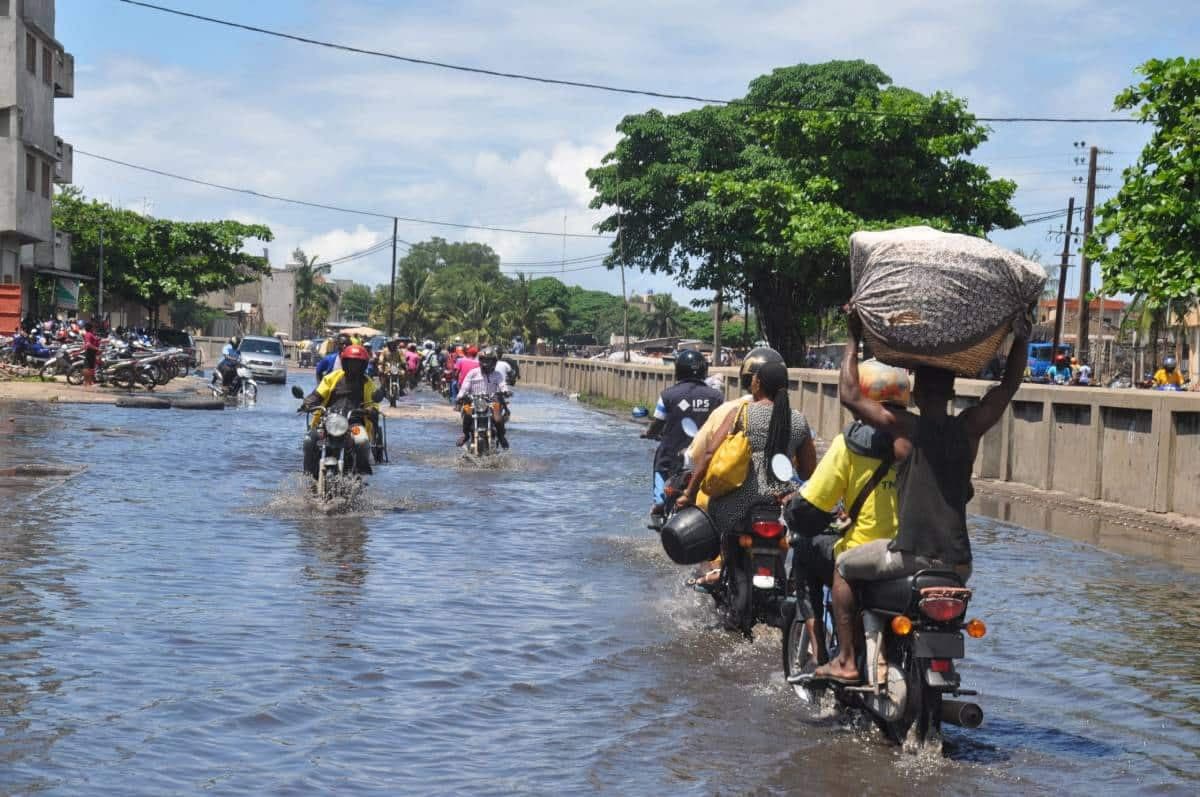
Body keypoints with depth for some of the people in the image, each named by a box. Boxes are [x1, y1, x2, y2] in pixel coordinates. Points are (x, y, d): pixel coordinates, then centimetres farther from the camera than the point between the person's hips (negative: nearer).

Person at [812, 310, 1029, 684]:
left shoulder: (904, 428, -6)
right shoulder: (969, 428, 3)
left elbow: (849, 395, 1)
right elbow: (1009, 386, 16)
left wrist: (853, 340, 9)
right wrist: (1021, 339, 27)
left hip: (910, 554, -4)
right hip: (958, 562, 4)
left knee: (844, 567, 21)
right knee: (958, 572, 40)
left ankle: (846, 660, 15)